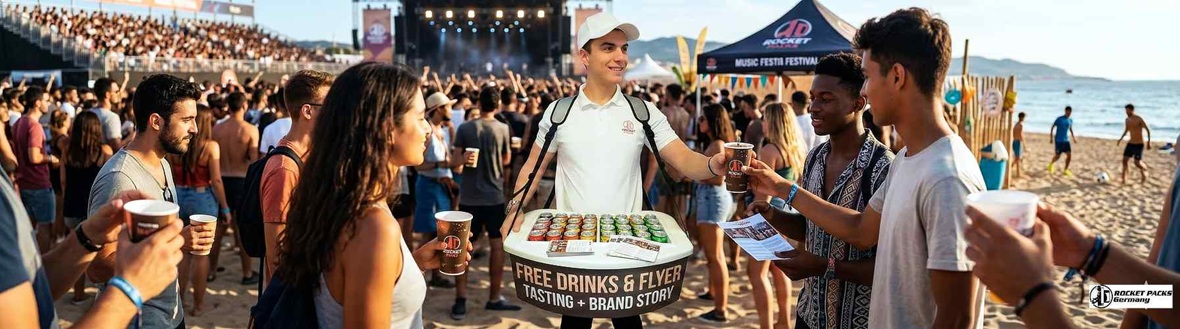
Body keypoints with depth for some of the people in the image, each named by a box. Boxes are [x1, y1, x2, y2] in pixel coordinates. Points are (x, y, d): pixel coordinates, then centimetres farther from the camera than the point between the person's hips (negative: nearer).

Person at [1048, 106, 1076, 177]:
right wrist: (1051, 138, -7)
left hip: (1066, 140, 5)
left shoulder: (1070, 120, 5)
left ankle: (1066, 170, 7)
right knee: (1057, 156, -1)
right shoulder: (1059, 119, -10)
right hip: (1058, 141, -5)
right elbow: (1052, 127, -4)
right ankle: (1051, 164, 31)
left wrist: (1073, 137, 23)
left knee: (1069, 155, -6)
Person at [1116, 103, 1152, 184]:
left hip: (1139, 144, -6)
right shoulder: (1127, 120, 6)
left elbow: (1148, 130, -12)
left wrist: (1149, 142, -16)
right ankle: (1124, 179, 2)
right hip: (1130, 143, 6)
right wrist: (1121, 139, 16)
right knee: (1124, 160, -4)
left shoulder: (1139, 119, -15)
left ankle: (1145, 170, 29)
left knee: (1137, 163, -4)